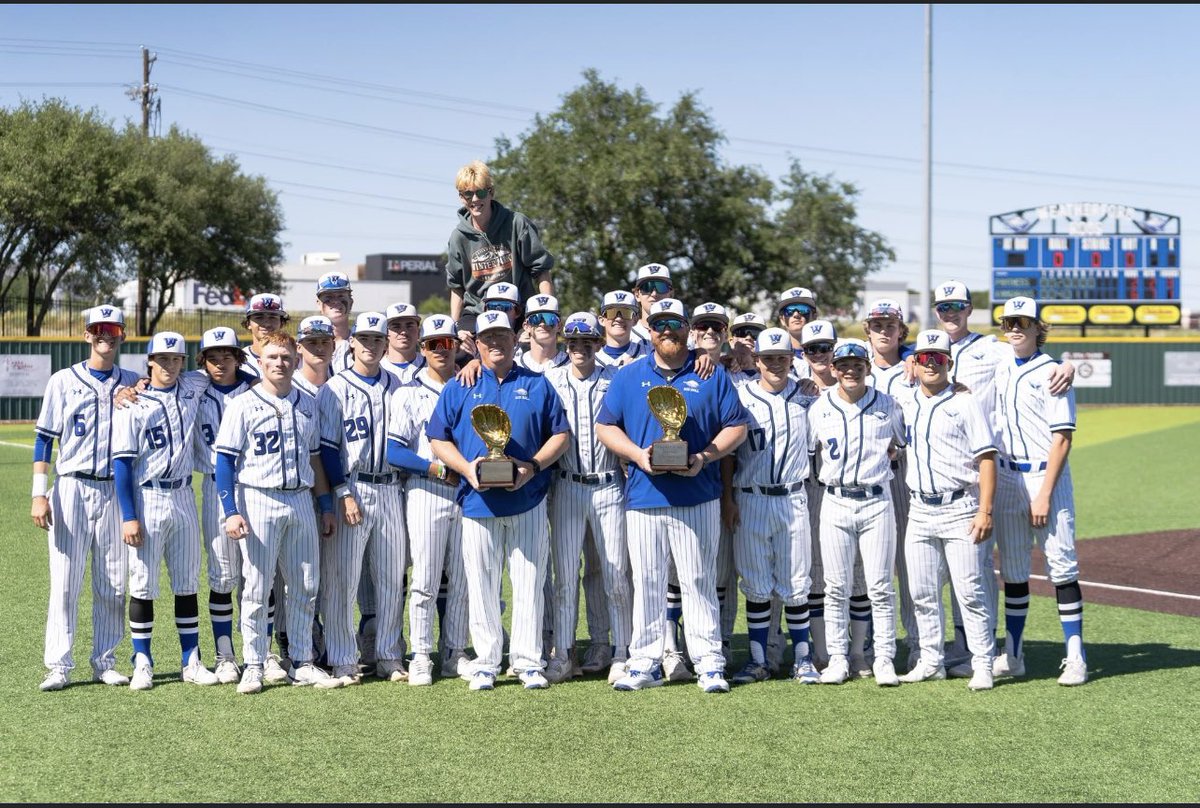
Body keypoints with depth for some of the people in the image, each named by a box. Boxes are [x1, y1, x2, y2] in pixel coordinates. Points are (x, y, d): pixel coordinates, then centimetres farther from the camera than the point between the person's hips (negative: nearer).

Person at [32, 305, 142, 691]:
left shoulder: (133, 384, 11)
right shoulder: (63, 381, 3)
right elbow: (44, 439, 1)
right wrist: (40, 494, -8)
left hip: (116, 492, 2)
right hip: (71, 489, -2)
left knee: (113, 584, 4)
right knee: (64, 582, -5)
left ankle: (105, 662, 13)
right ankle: (59, 666, -1)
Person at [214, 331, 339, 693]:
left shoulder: (307, 404, 12)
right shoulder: (242, 405, -3)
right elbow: (225, 461, -6)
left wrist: (326, 506, 14)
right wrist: (231, 512, -15)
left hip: (300, 501, 5)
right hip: (258, 500, -5)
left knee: (305, 587, 6)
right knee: (257, 588, -2)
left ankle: (302, 663, 15)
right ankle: (253, 666, 5)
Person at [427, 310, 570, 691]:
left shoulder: (537, 385, 10)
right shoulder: (458, 388, 9)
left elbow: (560, 434, 8)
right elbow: (438, 439, 7)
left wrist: (533, 466, -9)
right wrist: (467, 467, -11)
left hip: (528, 499, 0)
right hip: (478, 500, 0)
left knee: (529, 583, 1)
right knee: (482, 586, 2)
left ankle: (528, 661, 7)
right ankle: (486, 663, 9)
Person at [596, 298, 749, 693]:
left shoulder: (712, 375, 7)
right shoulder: (627, 377, 11)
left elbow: (736, 425, 6)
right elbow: (605, 427, 10)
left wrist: (705, 457, -10)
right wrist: (637, 454, -8)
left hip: (698, 497, -2)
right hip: (644, 496, 2)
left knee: (699, 582, 0)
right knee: (646, 583, 4)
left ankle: (709, 664, 4)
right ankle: (645, 663, 10)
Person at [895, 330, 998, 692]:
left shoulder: (965, 404, -2)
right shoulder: (902, 401, 11)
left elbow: (986, 458, -6)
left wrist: (985, 511, -15)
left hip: (960, 509, -5)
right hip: (920, 510, 5)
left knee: (969, 591, -6)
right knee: (922, 593, 8)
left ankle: (982, 665, -1)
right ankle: (931, 661, 18)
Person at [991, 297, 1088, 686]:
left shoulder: (1051, 373, -8)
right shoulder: (998, 370, 10)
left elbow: (1062, 438, -12)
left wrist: (1044, 495, -18)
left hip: (1046, 475, -6)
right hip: (1006, 476, 6)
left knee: (1061, 564, -6)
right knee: (1012, 568, 9)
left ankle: (1075, 658, -3)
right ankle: (1012, 654, 16)